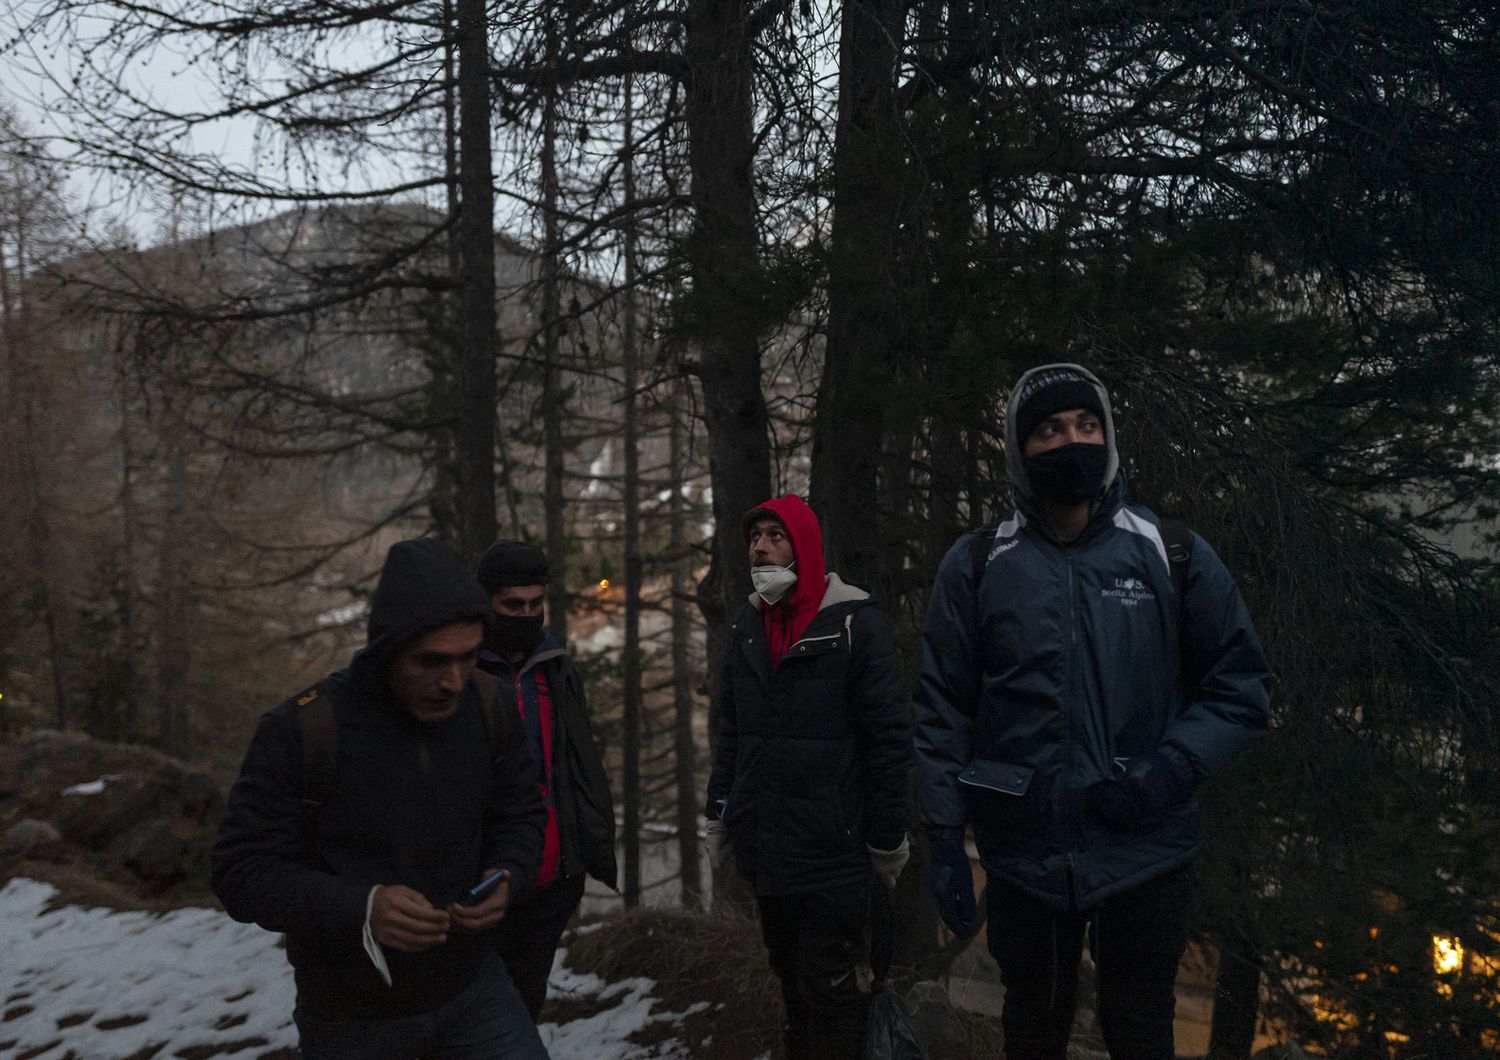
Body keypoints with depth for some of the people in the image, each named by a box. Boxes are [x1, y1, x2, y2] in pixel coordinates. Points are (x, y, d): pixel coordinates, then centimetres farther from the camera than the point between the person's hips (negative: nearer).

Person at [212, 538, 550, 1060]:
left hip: (471, 986, 3)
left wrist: (507, 877, -18)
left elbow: (521, 816, 4)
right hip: (352, 1013, -2)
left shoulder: (486, 706, -10)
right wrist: (361, 907, -32)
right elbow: (243, 871, -17)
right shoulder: (301, 730, -22)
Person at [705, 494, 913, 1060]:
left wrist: (887, 841, -10)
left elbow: (889, 738, -10)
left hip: (830, 850, -6)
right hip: (763, 847, 6)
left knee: (828, 988, 1)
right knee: (791, 978, 16)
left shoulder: (857, 623, -9)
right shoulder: (747, 627, 10)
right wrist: (719, 813, 12)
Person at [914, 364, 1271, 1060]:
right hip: (1023, 853, 0)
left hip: (1145, 851, 0)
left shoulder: (1173, 555, -2)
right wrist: (944, 839, -6)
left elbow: (1238, 687, 1)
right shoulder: (977, 567, -2)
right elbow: (943, 709, -2)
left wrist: (1166, 771, -15)